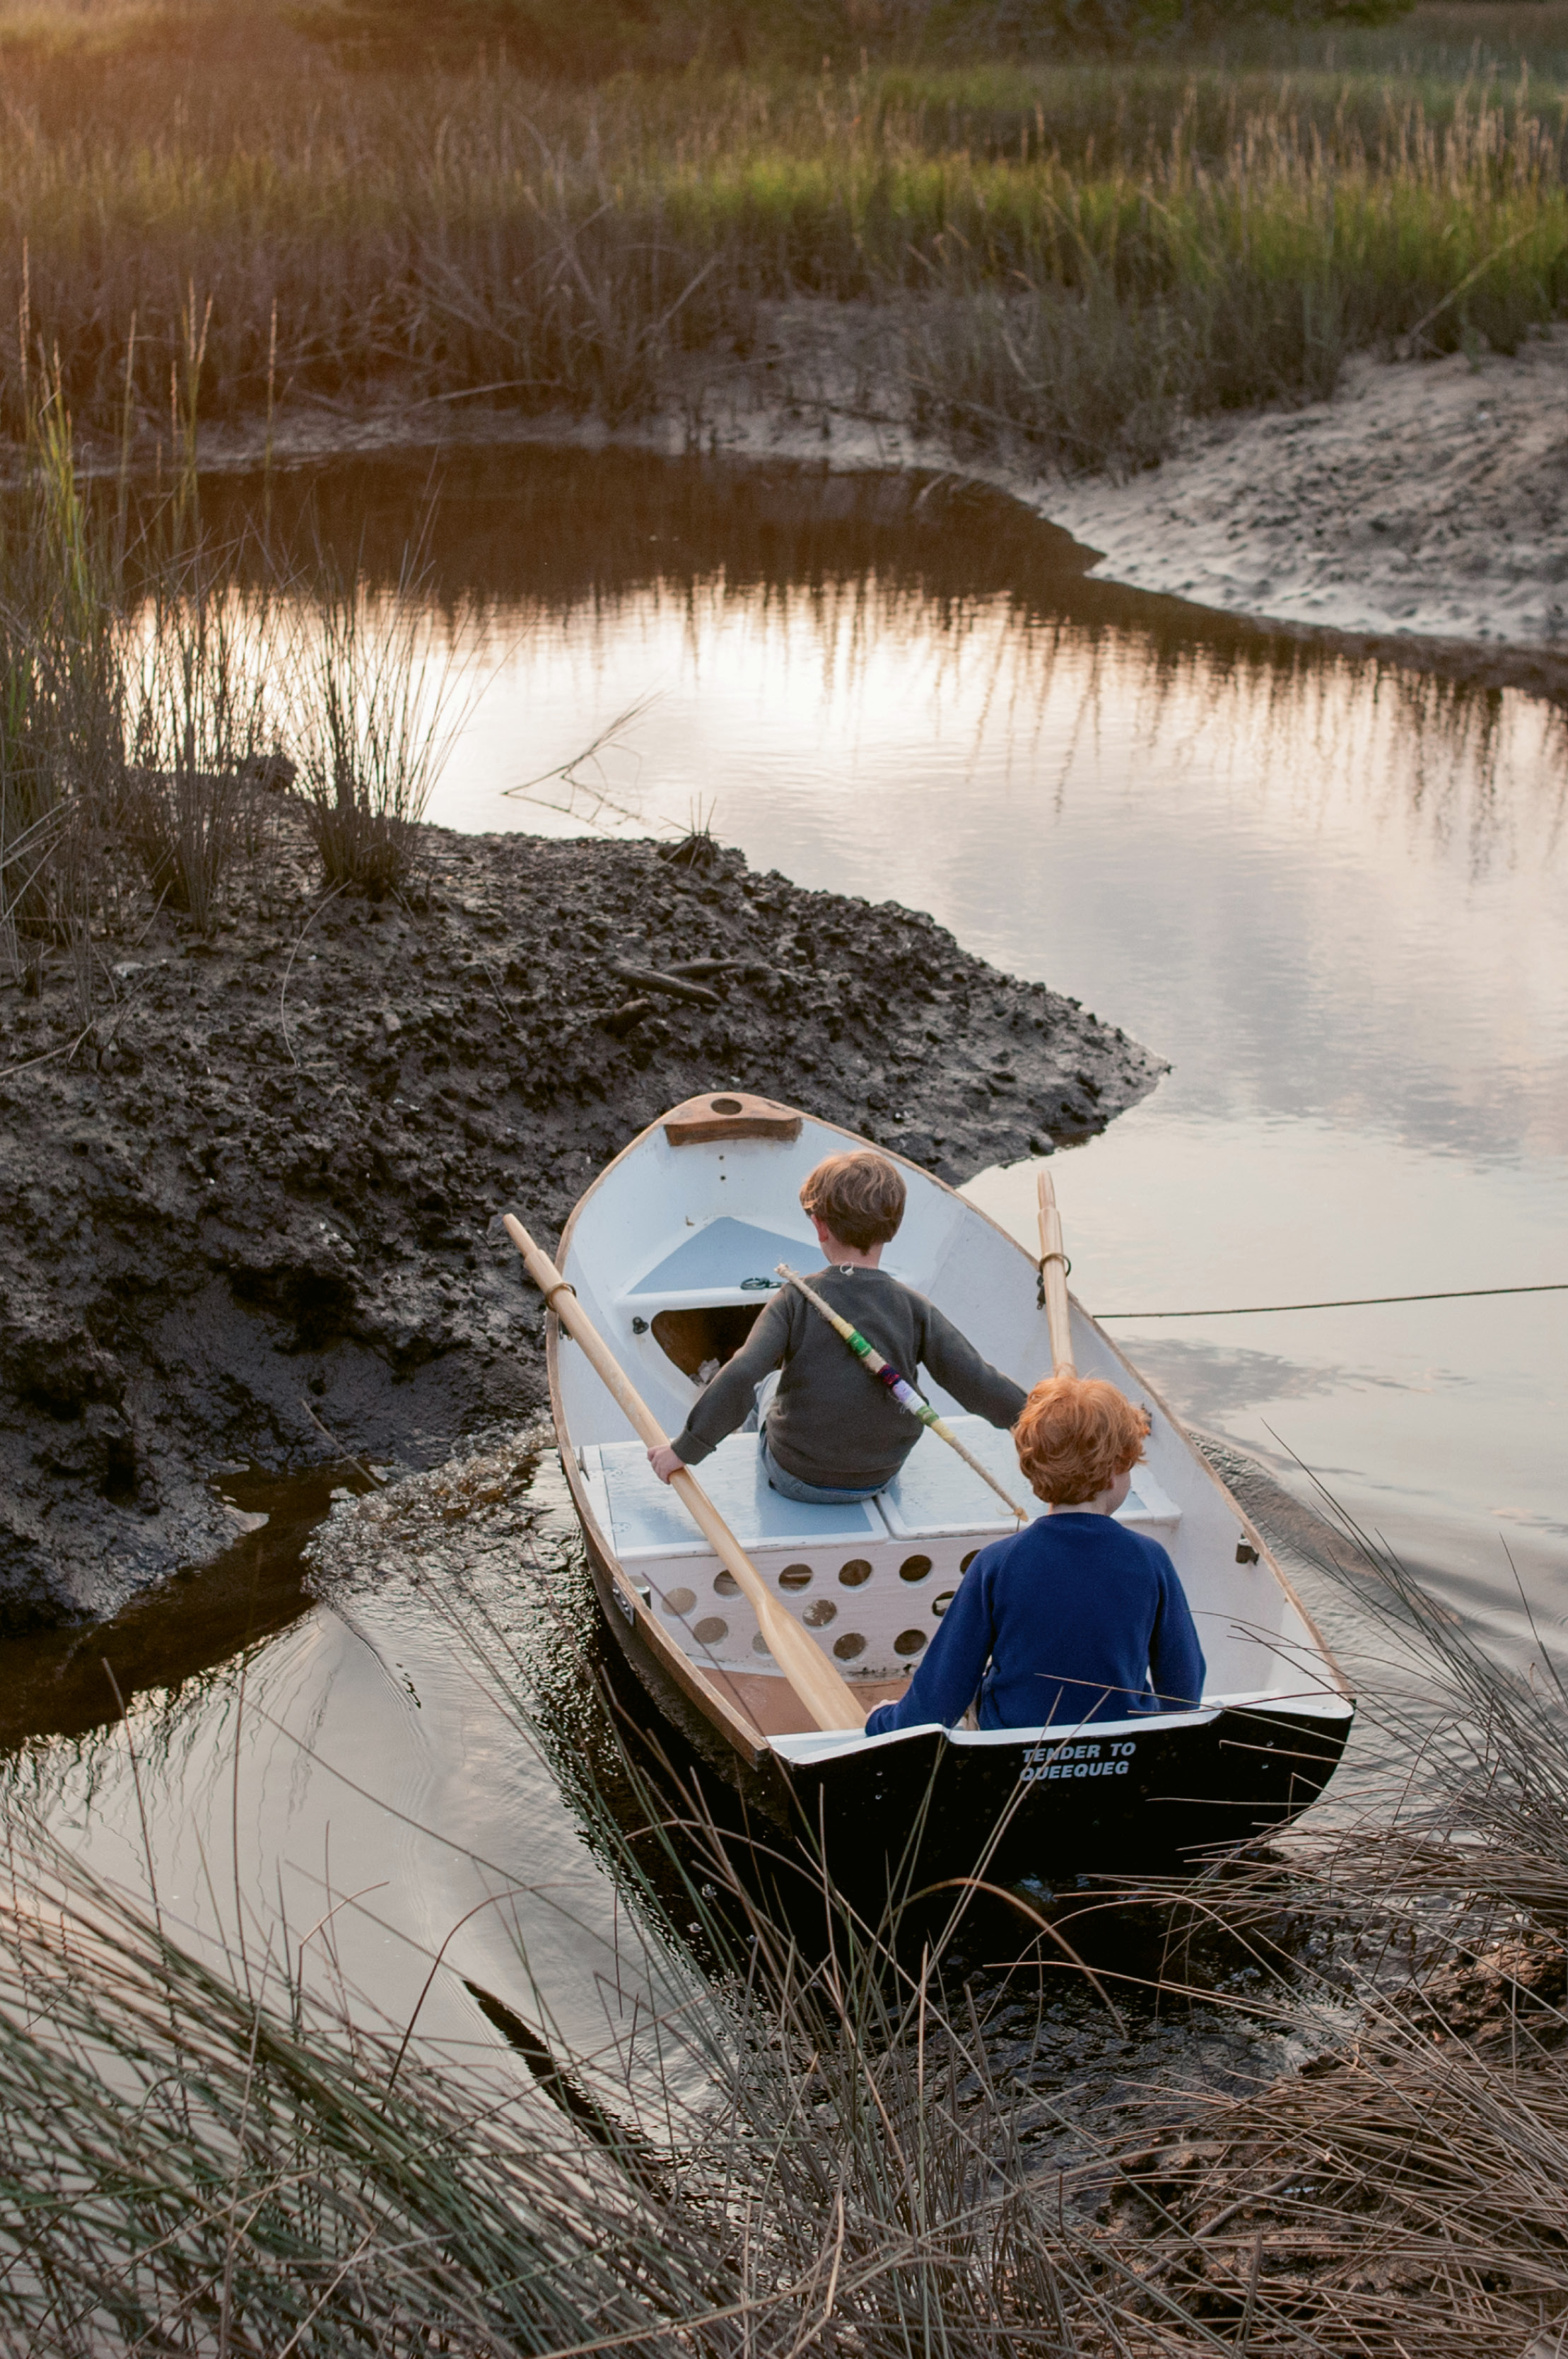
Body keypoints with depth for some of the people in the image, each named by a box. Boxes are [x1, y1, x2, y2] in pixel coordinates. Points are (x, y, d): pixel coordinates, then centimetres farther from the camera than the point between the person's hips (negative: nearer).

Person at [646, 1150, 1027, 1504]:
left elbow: (739, 1378, -28)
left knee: (765, 1394, 31)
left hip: (798, 1481, -2)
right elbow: (980, 1386, -16)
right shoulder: (914, 1308, -15)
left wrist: (684, 1450, -18)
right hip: (879, 1480, 2)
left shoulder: (797, 1299, -19)